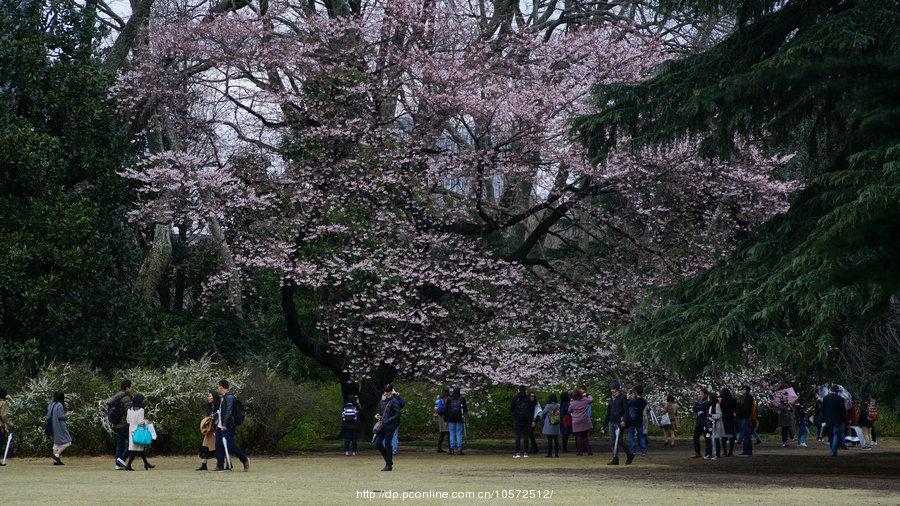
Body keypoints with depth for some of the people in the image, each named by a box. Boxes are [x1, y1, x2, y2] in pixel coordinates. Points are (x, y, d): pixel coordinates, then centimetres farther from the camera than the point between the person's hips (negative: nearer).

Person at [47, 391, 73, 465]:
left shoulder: (51, 405, 9)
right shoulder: (60, 405, -16)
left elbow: (48, 415, 14)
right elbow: (60, 416, -20)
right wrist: (67, 415, -3)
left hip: (54, 427, 9)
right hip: (60, 427, -9)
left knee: (57, 442, 12)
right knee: (67, 442, -2)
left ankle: (56, 461, 9)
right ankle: (56, 455, -12)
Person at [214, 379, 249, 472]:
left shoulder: (229, 397, -12)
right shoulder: (222, 397, 18)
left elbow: (229, 412, -20)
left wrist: (225, 424, -25)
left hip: (227, 427, -10)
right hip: (220, 426, 10)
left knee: (230, 445, -10)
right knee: (218, 445, 3)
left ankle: (245, 460, 5)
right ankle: (220, 465, 6)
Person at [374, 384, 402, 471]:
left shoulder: (394, 401, -8)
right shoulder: (382, 401, 13)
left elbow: (397, 415, -13)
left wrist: (387, 421, -20)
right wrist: (377, 415, 3)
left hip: (390, 426, -7)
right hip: (382, 426, 7)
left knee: (387, 444, -6)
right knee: (377, 443, 3)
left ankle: (389, 465, 4)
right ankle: (388, 460, 20)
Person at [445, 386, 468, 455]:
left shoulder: (449, 399, 4)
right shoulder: (462, 398, 0)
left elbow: (446, 409, 3)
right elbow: (465, 409, 0)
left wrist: (445, 420, 7)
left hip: (451, 419, 1)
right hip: (459, 418, -1)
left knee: (452, 434, 5)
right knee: (459, 434, 0)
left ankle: (452, 449, -1)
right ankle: (459, 449, -6)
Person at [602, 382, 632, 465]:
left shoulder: (622, 398, -3)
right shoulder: (611, 399, 17)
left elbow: (626, 411, -8)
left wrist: (623, 420, -22)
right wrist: (604, 424, 20)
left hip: (619, 423, -7)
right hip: (611, 423, 7)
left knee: (618, 441, -12)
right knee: (612, 442, 4)